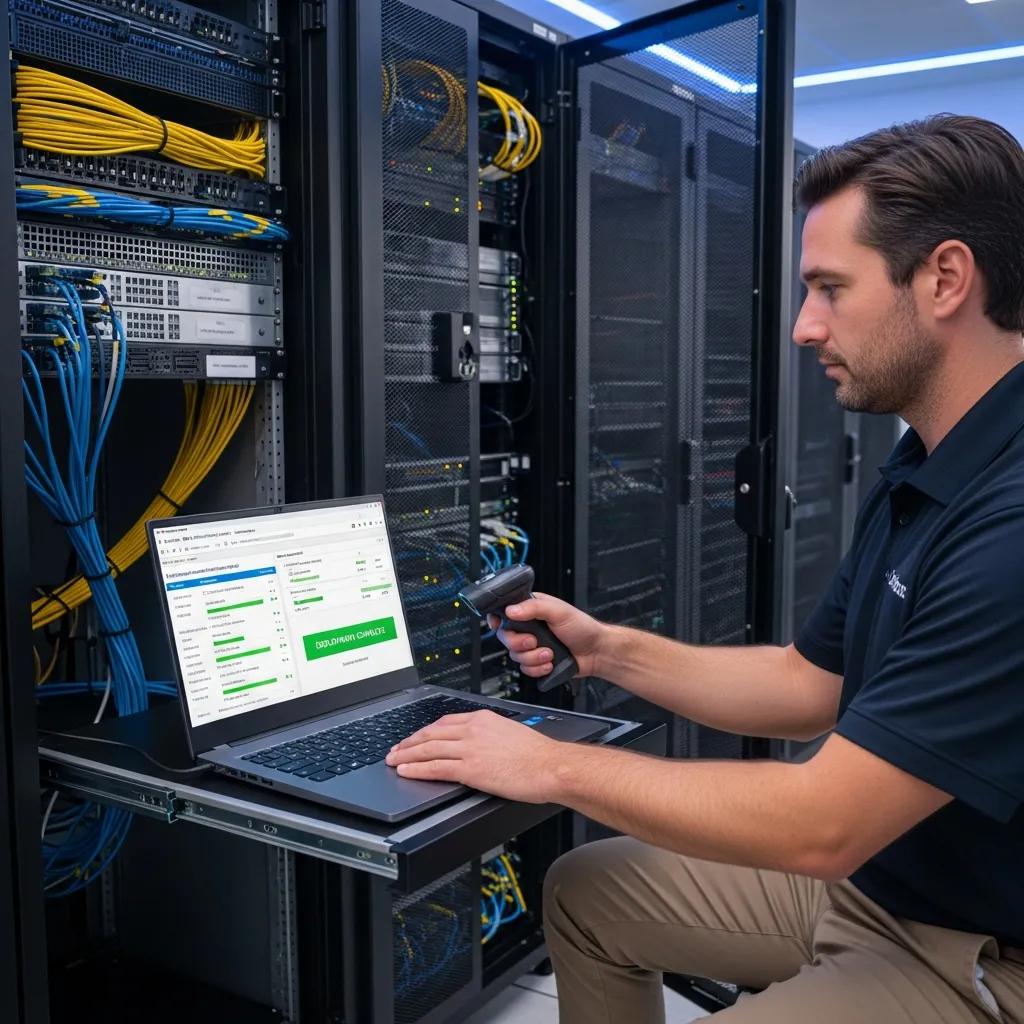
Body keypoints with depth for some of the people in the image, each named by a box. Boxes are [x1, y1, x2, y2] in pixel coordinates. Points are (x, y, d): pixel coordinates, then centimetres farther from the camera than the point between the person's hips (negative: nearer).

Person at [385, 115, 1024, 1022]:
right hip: (870, 873, 9)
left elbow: (823, 826, -30)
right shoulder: (922, 472, 4)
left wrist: (553, 766, -20)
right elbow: (810, 685, 10)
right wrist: (609, 651, 0)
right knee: (586, 891, 11)